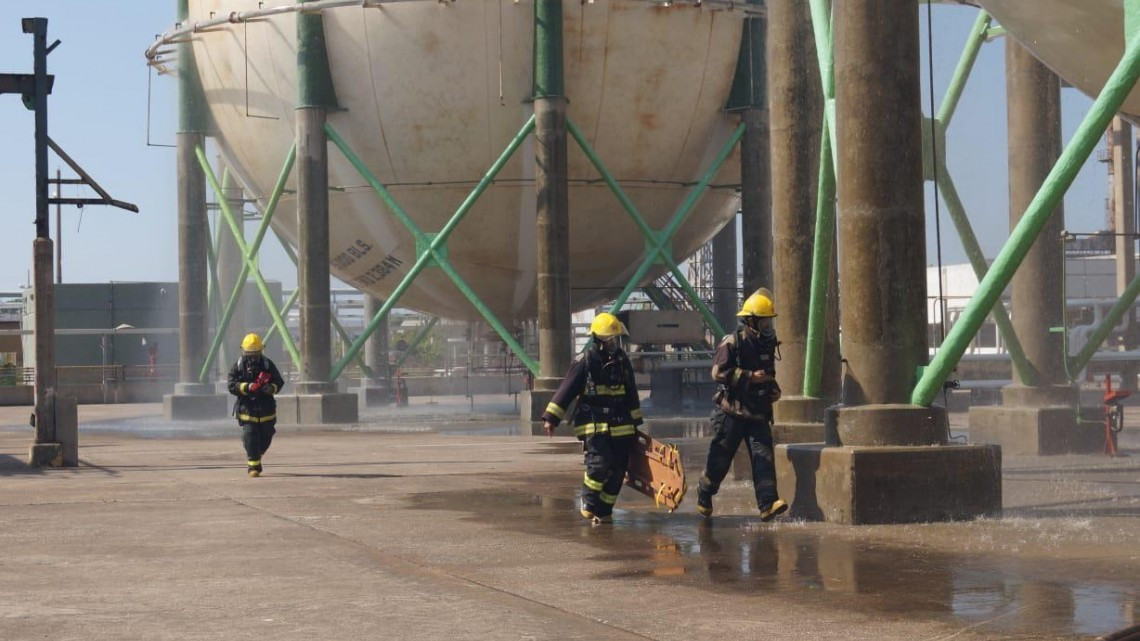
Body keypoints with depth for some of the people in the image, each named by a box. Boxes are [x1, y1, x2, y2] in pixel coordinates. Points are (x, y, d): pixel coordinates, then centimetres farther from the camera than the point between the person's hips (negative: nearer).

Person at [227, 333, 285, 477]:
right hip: (247, 409, -3)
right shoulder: (238, 366, -1)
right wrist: (247, 387, -25)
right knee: (250, 437, -11)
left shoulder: (268, 365, 4)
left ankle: (253, 457, 38)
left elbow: (279, 382, 2)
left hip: (266, 410, 3)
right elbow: (232, 386, -8)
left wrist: (271, 388, -21)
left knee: (265, 438, 11)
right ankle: (253, 466, -3)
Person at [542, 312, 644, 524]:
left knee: (617, 469, 3)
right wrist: (551, 417, -10)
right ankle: (589, 505, 2)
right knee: (599, 463, -19)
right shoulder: (585, 362, -7)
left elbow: (631, 394, 17)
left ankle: (604, 511, 14)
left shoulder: (622, 361, 8)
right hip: (594, 425, -5)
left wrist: (635, 420, 19)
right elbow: (566, 390, -6)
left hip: (621, 426, 5)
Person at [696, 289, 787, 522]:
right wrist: (750, 377, -21)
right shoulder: (732, 343, -9)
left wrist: (773, 389, 9)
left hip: (758, 412, 5)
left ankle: (768, 504, -19)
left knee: (763, 455, -10)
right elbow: (719, 372, -19)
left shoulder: (766, 345, 13)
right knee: (720, 458, 4)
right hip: (731, 410, -5)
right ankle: (704, 496, 27)